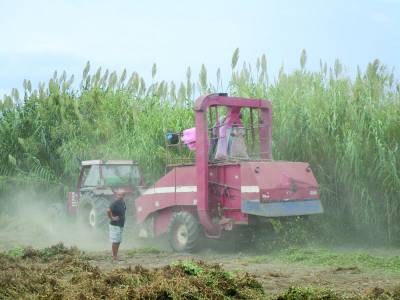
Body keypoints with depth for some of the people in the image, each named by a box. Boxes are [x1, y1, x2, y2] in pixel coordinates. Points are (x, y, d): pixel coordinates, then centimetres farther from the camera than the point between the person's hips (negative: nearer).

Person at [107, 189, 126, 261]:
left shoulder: (123, 203, 9)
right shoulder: (115, 203, -18)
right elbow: (108, 210, -32)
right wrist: (112, 218, -22)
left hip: (121, 225, 9)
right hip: (115, 225, -9)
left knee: (118, 241, 14)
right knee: (115, 241, -4)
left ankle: (116, 255, 22)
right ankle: (114, 257, 1)